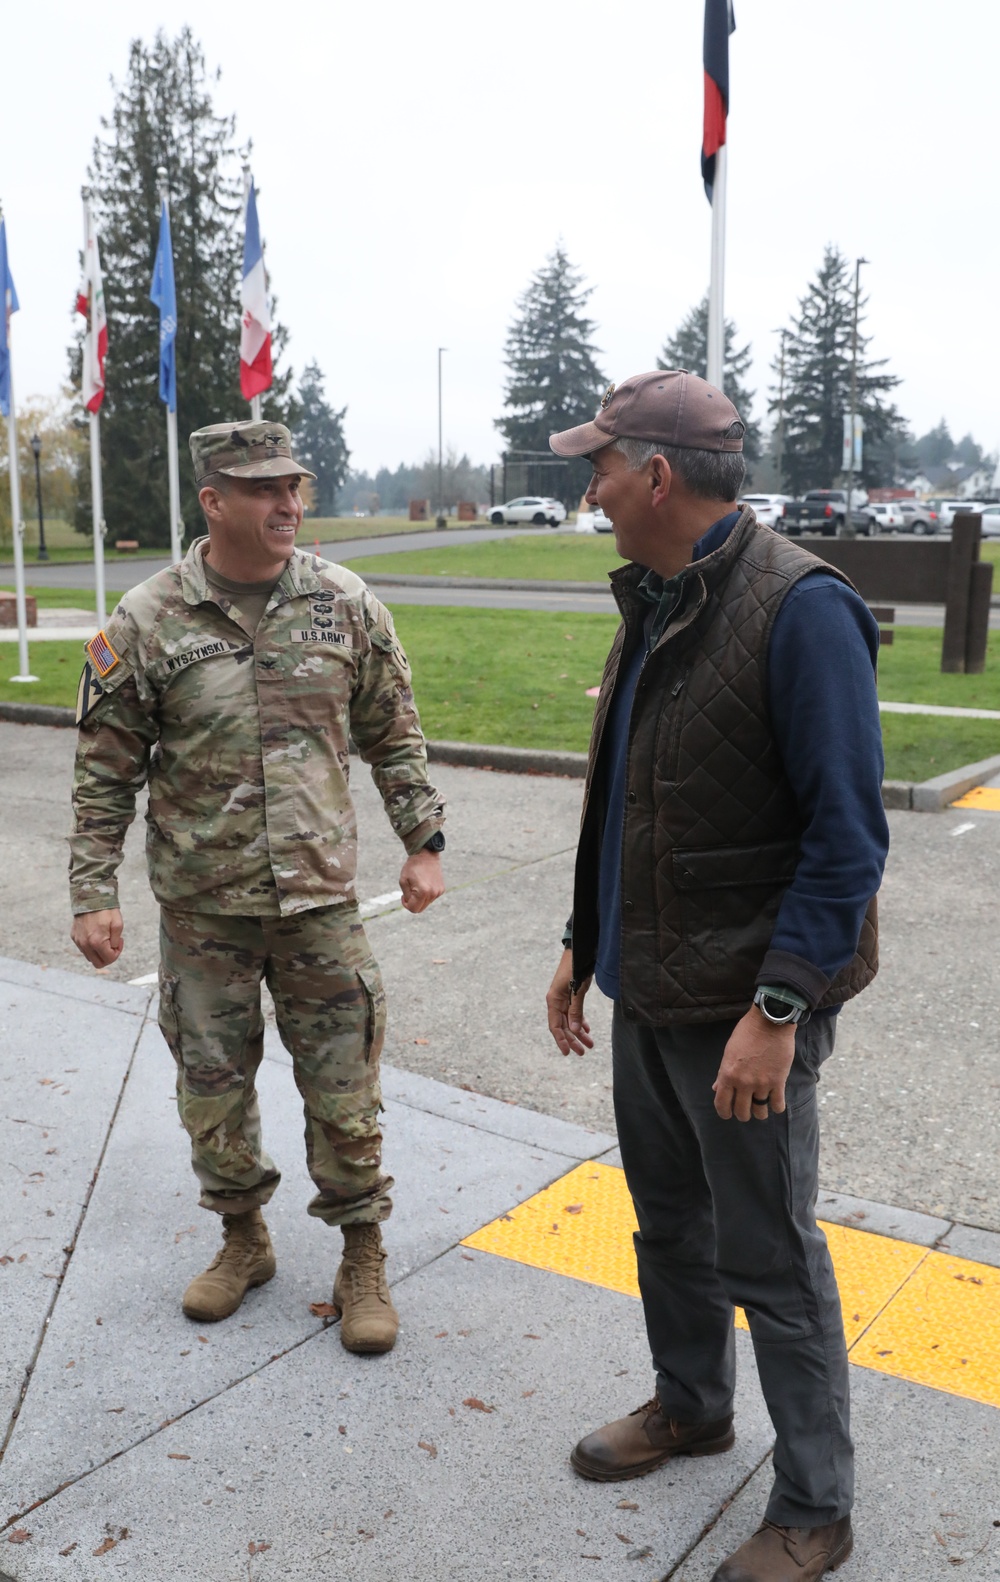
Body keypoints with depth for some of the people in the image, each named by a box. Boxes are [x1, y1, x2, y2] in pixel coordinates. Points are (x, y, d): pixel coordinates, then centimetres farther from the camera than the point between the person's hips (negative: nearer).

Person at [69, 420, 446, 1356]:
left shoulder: (345, 605, -1)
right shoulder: (147, 621, -5)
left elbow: (392, 735, 8)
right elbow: (105, 770, -1)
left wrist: (424, 841, 6)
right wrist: (93, 893, -3)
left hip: (320, 896, 0)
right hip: (202, 904, 0)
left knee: (344, 1092, 6)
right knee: (212, 1086, 13)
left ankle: (362, 1262, 25)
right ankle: (243, 1239, 37)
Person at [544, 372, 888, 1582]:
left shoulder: (800, 609, -19)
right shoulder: (655, 601, 9)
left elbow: (846, 836, -21)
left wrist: (777, 1008, -24)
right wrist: (584, 944, 17)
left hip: (744, 1007, -8)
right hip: (647, 991, 8)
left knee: (770, 1263, 6)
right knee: (668, 1222, 23)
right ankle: (690, 1405, 46)